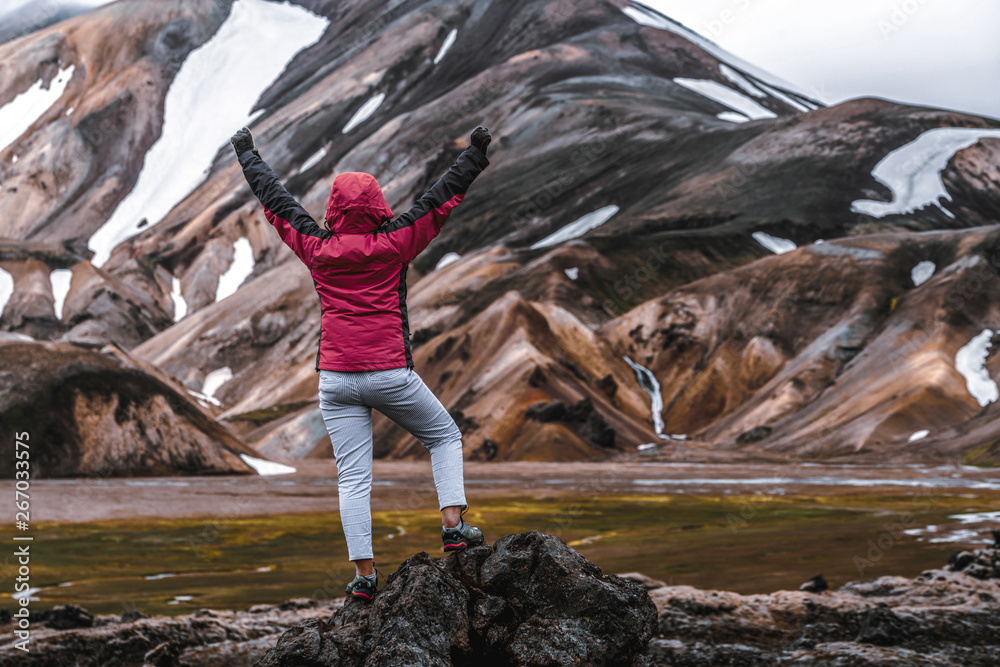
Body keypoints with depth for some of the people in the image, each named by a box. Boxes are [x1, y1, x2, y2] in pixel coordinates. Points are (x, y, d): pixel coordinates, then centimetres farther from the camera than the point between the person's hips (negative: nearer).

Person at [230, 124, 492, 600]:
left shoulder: (318, 250, 3)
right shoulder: (393, 245, -3)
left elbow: (276, 202, 15)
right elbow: (440, 200, 2)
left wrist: (248, 155, 27)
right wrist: (475, 156, 10)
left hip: (335, 380, 2)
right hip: (390, 375, -2)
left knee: (352, 479, 2)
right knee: (444, 436, 19)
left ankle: (364, 574, -1)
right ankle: (453, 525, 5)